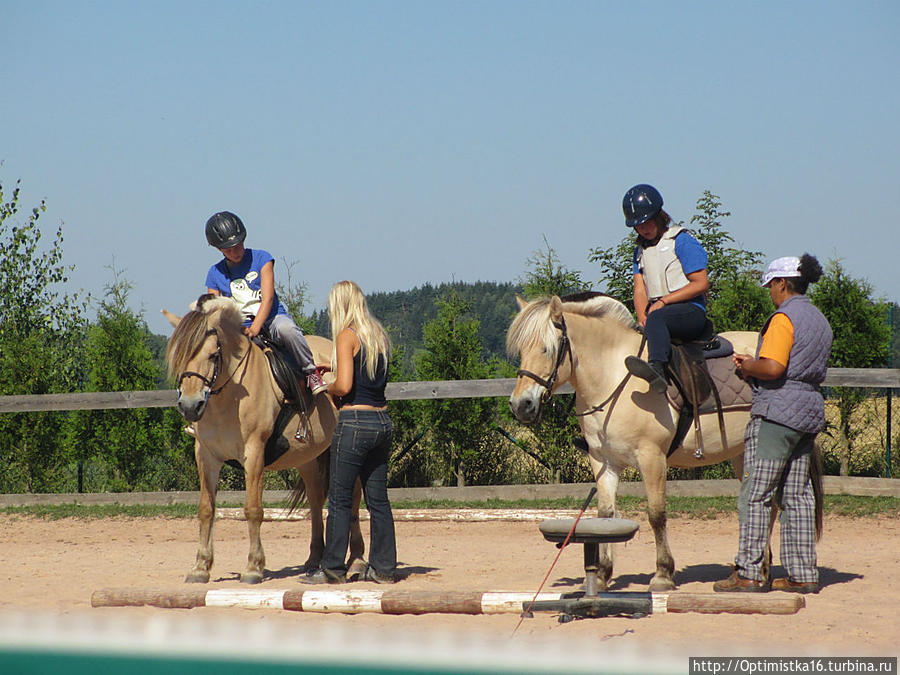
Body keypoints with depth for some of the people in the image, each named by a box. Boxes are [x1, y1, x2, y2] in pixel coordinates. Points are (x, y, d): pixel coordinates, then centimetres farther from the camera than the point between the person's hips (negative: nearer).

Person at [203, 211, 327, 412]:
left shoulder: (261, 259, 2)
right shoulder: (215, 274, 10)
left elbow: (268, 297, -8)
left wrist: (255, 328, -23)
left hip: (271, 319, -3)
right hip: (239, 330, 3)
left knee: (286, 329, -39)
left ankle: (311, 372, -19)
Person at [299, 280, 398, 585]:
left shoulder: (347, 335, -10)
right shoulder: (379, 335, 11)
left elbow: (344, 385, -18)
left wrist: (329, 388, 2)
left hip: (354, 421, -7)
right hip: (383, 421, 7)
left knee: (339, 499, 0)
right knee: (378, 498, 10)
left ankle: (333, 568, 1)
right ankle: (383, 567, 11)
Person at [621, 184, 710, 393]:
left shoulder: (681, 241, 0)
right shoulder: (640, 251, 20)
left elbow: (701, 283, -7)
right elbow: (640, 290, 11)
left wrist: (664, 301, -13)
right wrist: (643, 319, -10)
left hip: (690, 312, -8)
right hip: (656, 312, 8)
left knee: (657, 318, -39)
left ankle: (657, 369, -64)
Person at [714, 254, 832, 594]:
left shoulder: (784, 318, -13)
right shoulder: (820, 320, 15)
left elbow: (772, 368, -25)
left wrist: (747, 367, -3)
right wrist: (754, 365, 16)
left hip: (777, 411, -9)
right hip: (810, 410, 9)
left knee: (755, 493, -4)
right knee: (797, 496, 11)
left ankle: (748, 572, -5)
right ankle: (803, 574, 12)